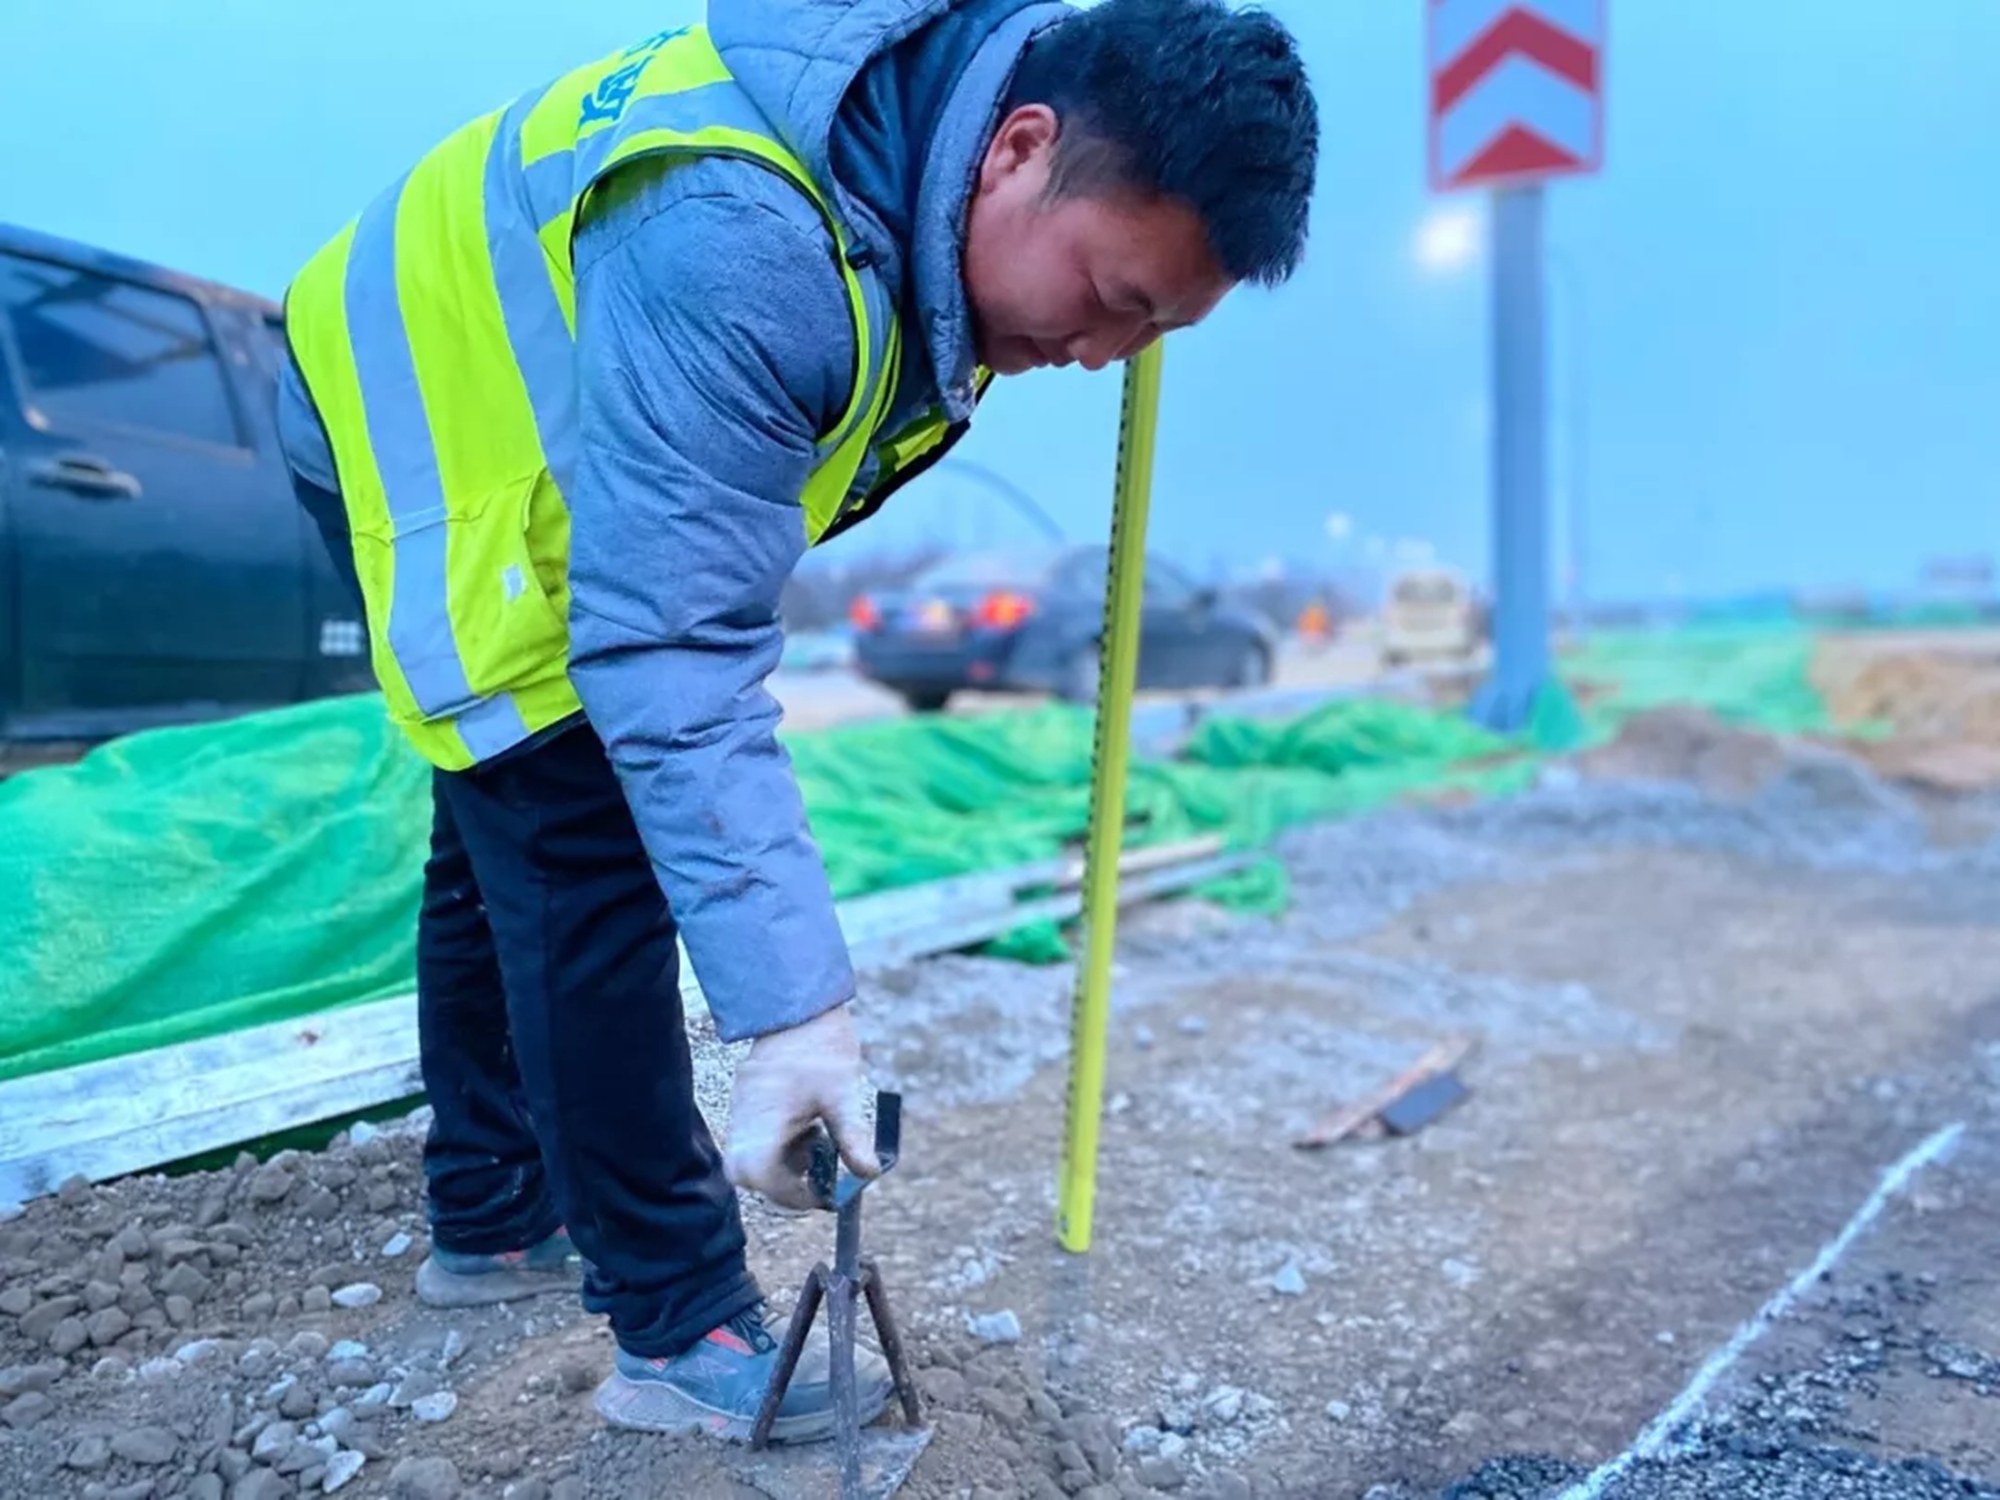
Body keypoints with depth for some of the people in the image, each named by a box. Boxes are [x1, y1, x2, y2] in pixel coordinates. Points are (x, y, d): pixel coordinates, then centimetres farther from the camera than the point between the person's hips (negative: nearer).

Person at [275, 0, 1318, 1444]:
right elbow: (674, 658, -43)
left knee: (508, 854, 16)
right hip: (431, 435, -9)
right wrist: (792, 1008, -44)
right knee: (593, 881, -12)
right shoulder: (737, 248, -41)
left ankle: (492, 1221, 34)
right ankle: (685, 1331, 2)